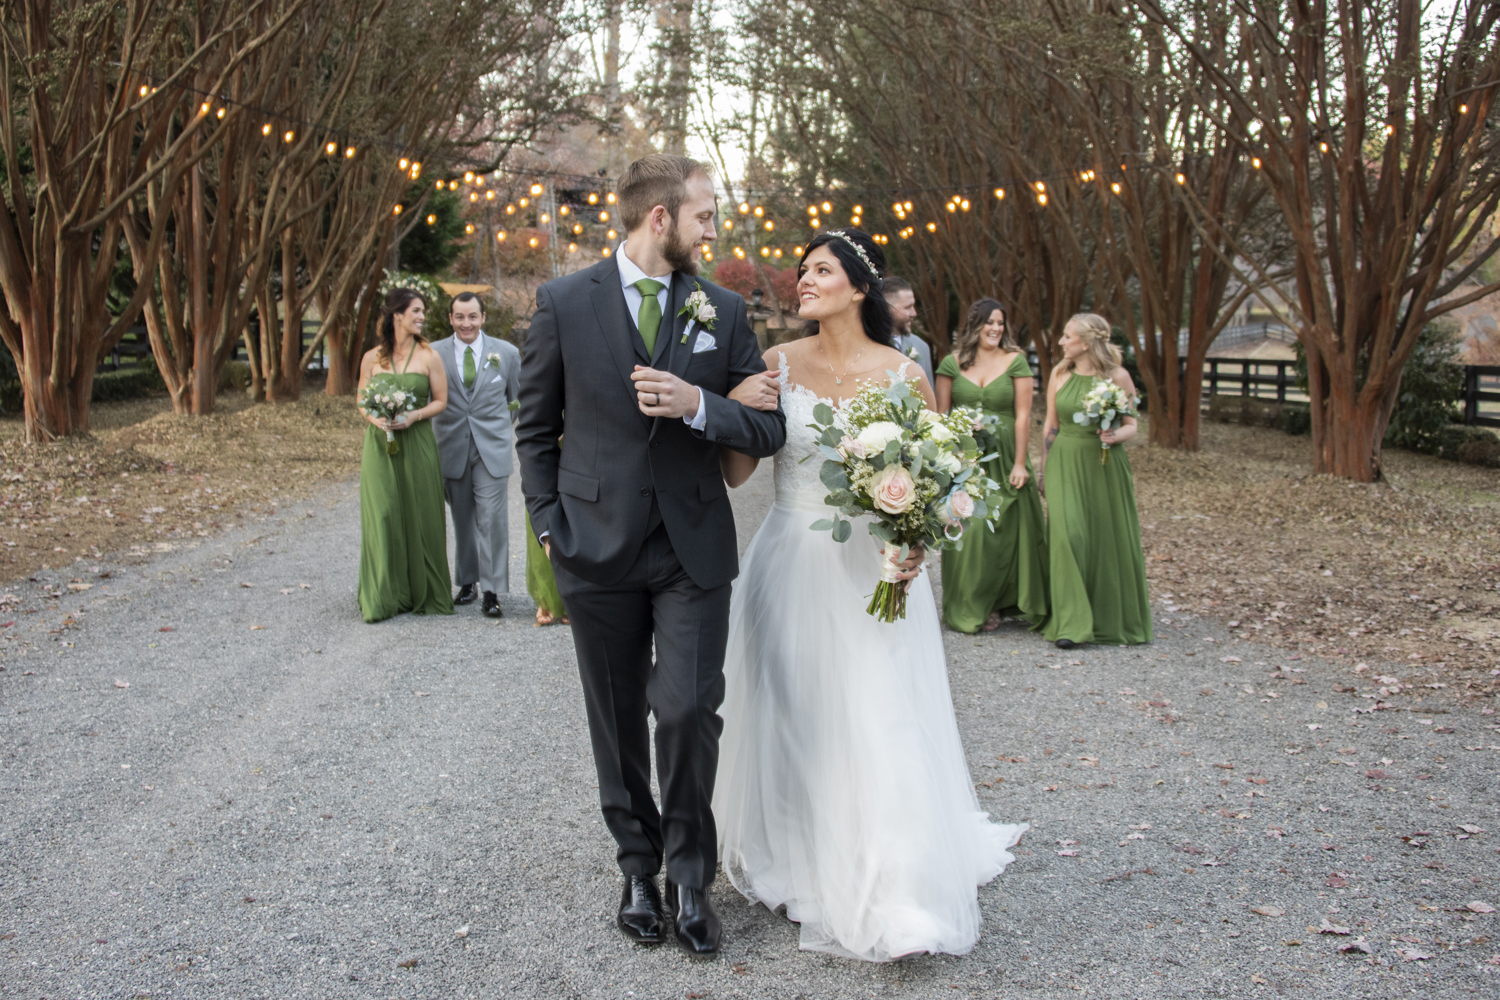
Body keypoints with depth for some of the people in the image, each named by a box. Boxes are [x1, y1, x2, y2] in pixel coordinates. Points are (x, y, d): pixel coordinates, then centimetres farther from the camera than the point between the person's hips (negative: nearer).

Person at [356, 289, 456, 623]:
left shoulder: (428, 356, 2)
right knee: (382, 516, -2)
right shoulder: (372, 358, 5)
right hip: (379, 444, 1)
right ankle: (384, 596, 6)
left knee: (419, 516, 2)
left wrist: (413, 416, -14)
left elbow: (440, 400, 2)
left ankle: (424, 594, 15)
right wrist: (376, 419, -11)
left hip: (417, 443, -1)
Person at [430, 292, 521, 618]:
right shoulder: (434, 354, 2)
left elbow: (518, 398, 14)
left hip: (492, 448, -1)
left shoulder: (506, 353, 4)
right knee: (462, 520, 11)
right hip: (452, 449, 1)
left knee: (491, 519, -8)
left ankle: (491, 592, -4)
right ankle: (467, 582, 24)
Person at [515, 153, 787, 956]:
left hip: (693, 550, 0)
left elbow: (768, 428, 3)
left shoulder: (723, 310, 4)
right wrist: (549, 524, 0)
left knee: (689, 711, -7)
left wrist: (696, 404, -14)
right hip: (597, 549, 0)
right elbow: (536, 427, 7)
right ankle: (639, 866, 29)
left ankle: (689, 872, 14)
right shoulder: (564, 302, 0)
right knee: (618, 723, 10)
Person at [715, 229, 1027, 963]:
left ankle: (893, 896, 14)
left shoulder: (903, 375, -3)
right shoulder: (777, 364, 1)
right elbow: (736, 472, -3)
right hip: (791, 568, 2)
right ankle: (796, 865, 31)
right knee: (792, 724, 10)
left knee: (880, 727, 0)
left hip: (873, 572, -1)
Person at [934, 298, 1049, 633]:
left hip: (1003, 457, 0)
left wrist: (1020, 463, -8)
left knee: (1006, 530, 3)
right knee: (967, 533, 2)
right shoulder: (952, 364, 4)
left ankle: (999, 602, 20)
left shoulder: (1016, 361, 1)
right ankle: (969, 608, 15)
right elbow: (941, 415, 4)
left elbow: (1023, 415, -3)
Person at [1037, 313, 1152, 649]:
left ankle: (1113, 619, 25)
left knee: (1110, 540, 5)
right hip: (1065, 464, 1)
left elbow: (1131, 425, 2)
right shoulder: (1059, 374, 5)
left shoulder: (1118, 377, -3)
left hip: (1104, 466, -1)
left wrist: (1115, 436, -20)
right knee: (1068, 535, -12)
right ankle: (1071, 623, -8)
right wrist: (1043, 469, 11)